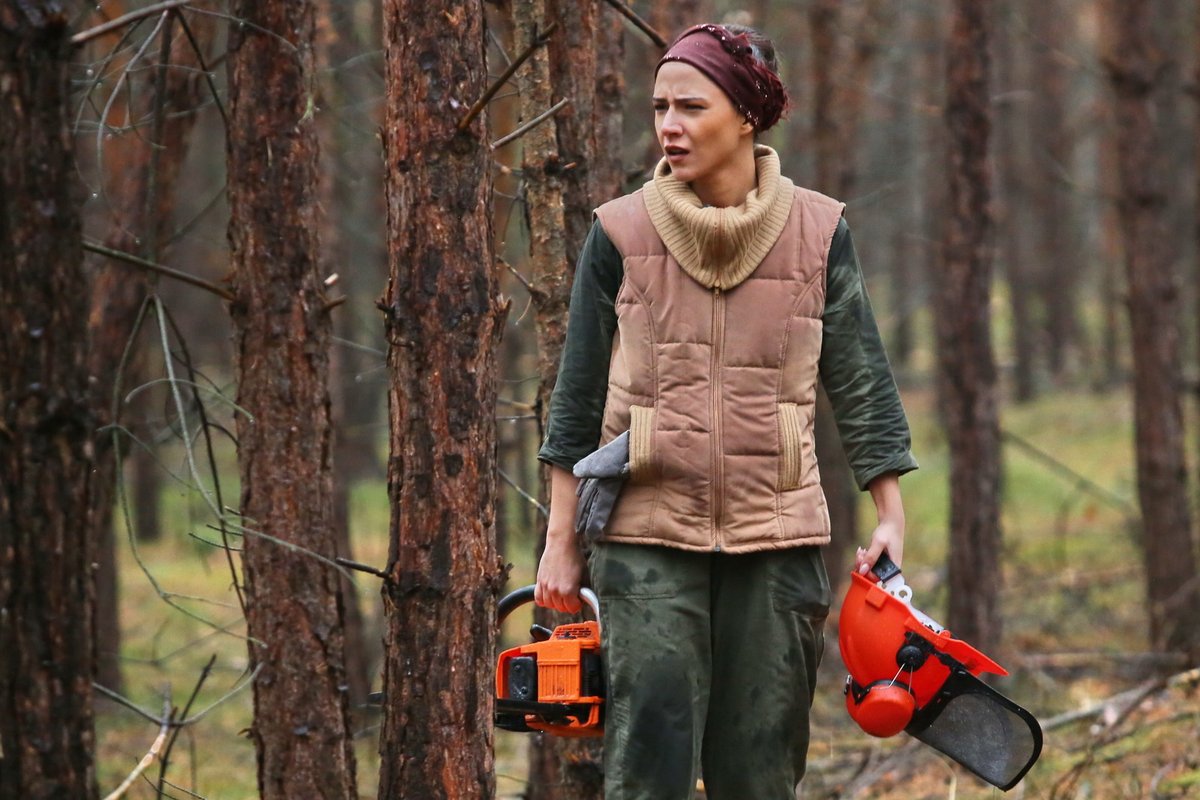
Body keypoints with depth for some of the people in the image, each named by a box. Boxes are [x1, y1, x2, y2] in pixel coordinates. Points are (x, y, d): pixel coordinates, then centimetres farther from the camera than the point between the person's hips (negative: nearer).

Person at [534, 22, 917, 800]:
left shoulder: (817, 232, 2)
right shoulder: (621, 235, 0)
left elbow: (862, 384, 6)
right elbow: (578, 398, 5)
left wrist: (892, 518, 0)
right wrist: (562, 540, 4)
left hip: (776, 538, 1)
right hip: (648, 534, -1)